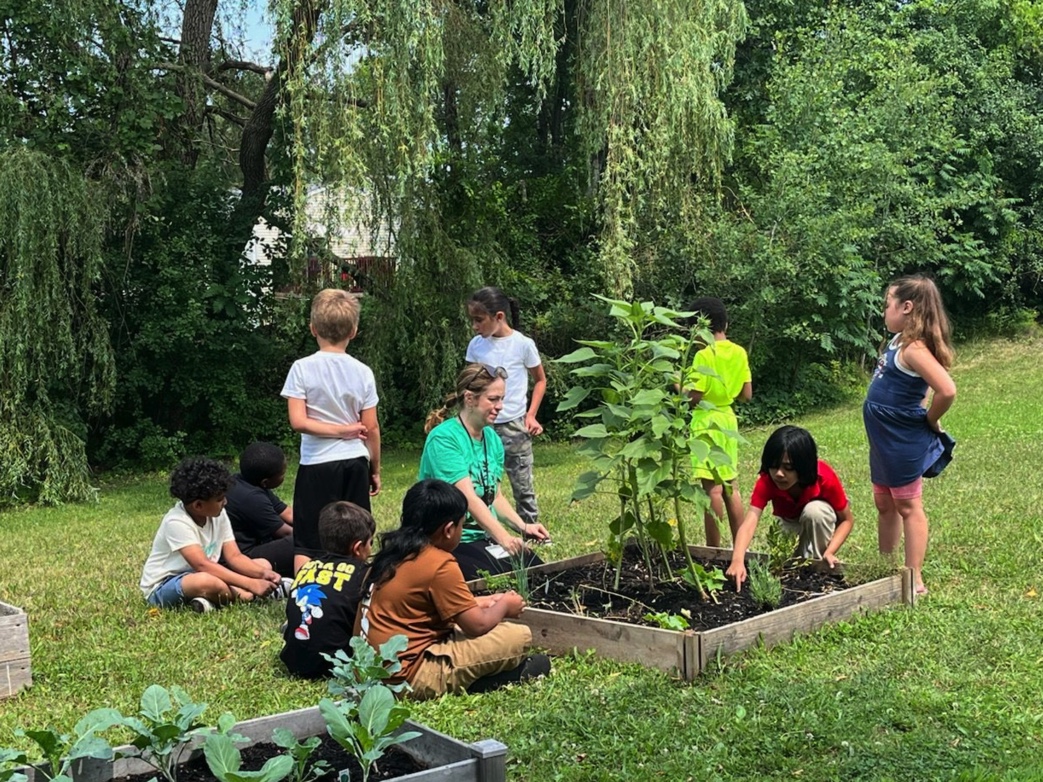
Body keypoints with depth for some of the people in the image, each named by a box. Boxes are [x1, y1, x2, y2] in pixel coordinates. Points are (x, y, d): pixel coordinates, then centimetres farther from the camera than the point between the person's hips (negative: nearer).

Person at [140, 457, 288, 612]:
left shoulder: (218, 514, -4)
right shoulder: (177, 522, -26)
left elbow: (234, 557, -4)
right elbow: (202, 565, -35)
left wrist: (263, 573, -24)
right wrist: (251, 584, -40)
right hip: (163, 587, -8)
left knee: (263, 564, -1)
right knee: (207, 582, -42)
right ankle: (246, 595, -16)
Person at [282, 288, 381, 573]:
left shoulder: (302, 368, -7)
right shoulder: (363, 372, 0)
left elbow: (298, 421, -14)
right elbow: (371, 428, 2)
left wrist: (339, 430, -5)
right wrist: (375, 469, 13)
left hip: (317, 464, -3)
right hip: (355, 463, 3)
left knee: (306, 545, 2)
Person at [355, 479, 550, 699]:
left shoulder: (393, 551, 10)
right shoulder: (439, 565, -15)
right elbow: (477, 625, -10)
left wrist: (483, 602, 26)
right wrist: (503, 606, 10)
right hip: (411, 676, -9)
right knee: (519, 636, -10)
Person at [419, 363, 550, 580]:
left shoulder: (492, 438, 8)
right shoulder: (443, 438, -17)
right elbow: (468, 498, -26)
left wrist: (522, 526, -4)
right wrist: (504, 538, -36)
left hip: (486, 538, 7)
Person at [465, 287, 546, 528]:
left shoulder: (523, 344, -5)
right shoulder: (476, 345, 2)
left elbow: (540, 381, 7)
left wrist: (531, 415, -3)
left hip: (514, 426, -2)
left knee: (523, 486, 5)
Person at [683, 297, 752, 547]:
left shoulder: (704, 355, -15)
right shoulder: (739, 352, 4)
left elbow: (693, 397, -18)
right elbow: (747, 395, 7)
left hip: (707, 421, -7)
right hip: (728, 418, 7)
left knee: (713, 487, -4)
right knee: (730, 485, 13)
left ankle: (713, 548, 1)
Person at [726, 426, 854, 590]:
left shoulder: (825, 478, -36)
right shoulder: (767, 481, -34)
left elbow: (847, 520, -22)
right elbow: (749, 522, -46)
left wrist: (829, 552, -38)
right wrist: (737, 561, -64)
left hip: (820, 519, -1)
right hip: (789, 523, 1)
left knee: (814, 510, -35)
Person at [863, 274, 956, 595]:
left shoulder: (913, 349, -23)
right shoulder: (899, 341, 5)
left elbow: (947, 390, -33)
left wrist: (929, 421, -18)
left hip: (904, 442, -10)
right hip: (885, 440, 10)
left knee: (908, 507, 1)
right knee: (884, 505, 18)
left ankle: (914, 581, 11)